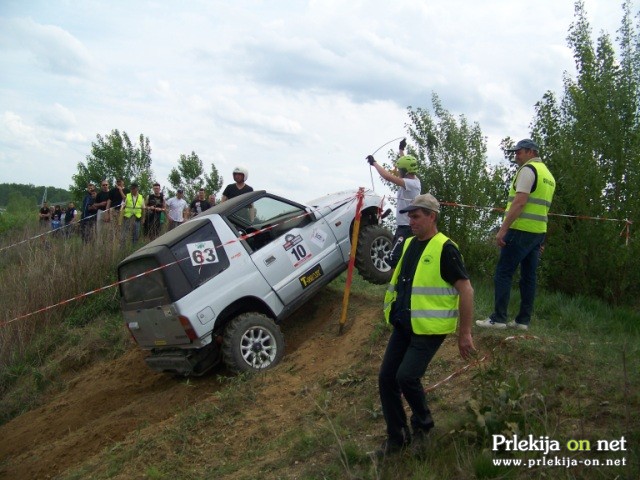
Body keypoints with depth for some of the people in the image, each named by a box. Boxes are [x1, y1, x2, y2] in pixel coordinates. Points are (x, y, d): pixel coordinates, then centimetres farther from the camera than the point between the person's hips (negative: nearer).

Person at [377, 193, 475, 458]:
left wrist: (465, 333, -15)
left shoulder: (444, 249, -13)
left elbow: (466, 291, -15)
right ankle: (396, 436, 20)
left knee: (406, 376, -20)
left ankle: (422, 424, 9)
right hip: (403, 326, 8)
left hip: (429, 328, -8)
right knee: (386, 378, 3)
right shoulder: (409, 244, 11)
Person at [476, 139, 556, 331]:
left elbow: (519, 202, -18)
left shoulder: (528, 169, -8)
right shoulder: (548, 174, 20)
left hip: (521, 230, -9)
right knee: (528, 276, 9)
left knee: (503, 273, -5)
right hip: (538, 232, 9)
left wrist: (502, 229, -19)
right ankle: (523, 320, 12)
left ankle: (498, 319, -6)